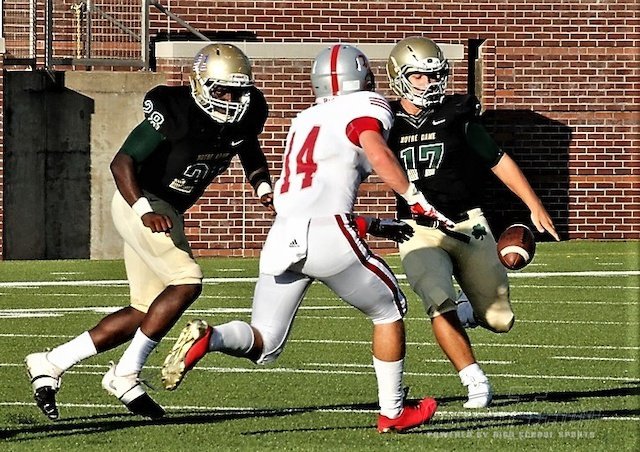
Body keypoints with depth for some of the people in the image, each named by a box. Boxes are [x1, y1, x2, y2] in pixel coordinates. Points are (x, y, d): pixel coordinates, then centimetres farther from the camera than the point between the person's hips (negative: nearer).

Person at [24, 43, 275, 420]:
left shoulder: (246, 116, -3)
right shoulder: (173, 113, -25)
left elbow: (250, 151, 20)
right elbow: (122, 163, -25)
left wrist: (264, 187, 1)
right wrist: (144, 211, -39)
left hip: (168, 211, 9)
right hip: (140, 203, -9)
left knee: (148, 311, 8)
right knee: (187, 282, -22)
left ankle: (51, 363, 12)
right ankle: (126, 376, -14)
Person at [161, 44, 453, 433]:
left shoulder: (305, 119, 27)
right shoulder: (366, 105, 8)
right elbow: (377, 152, -14)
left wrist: (367, 225, 35)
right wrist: (417, 201, -11)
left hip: (283, 237, 5)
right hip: (328, 235, -5)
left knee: (264, 346, 11)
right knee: (390, 310, 18)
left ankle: (208, 338, -19)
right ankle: (393, 412, 22)